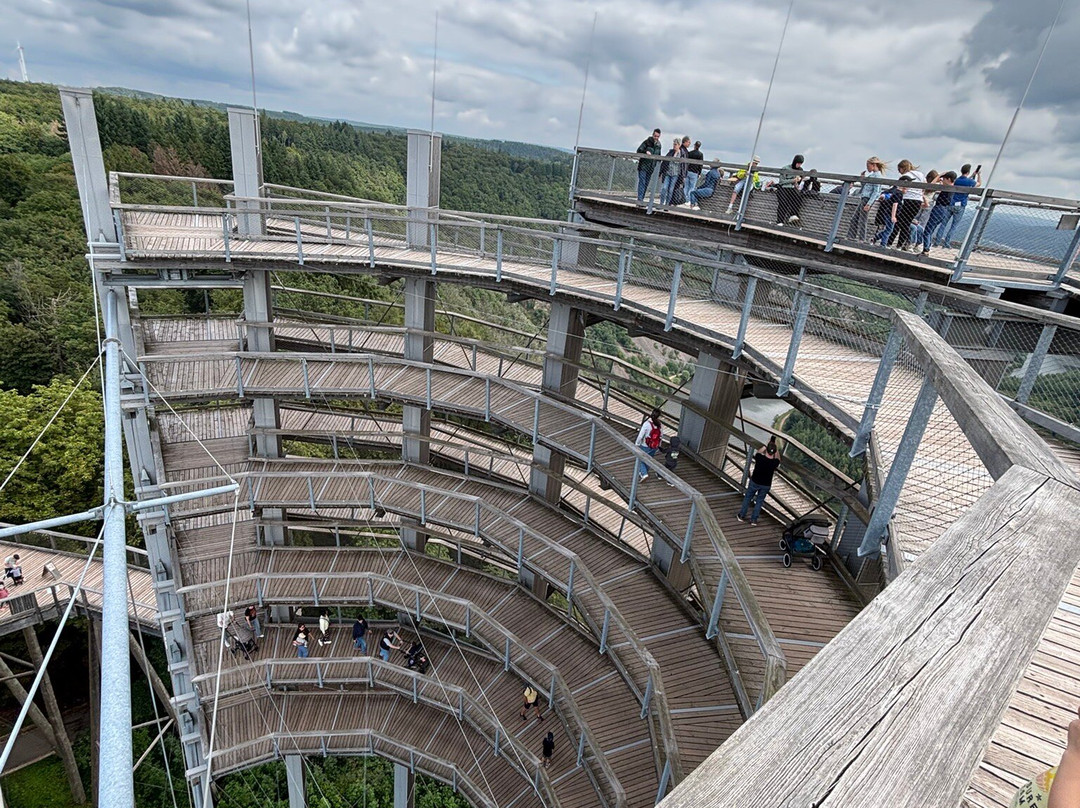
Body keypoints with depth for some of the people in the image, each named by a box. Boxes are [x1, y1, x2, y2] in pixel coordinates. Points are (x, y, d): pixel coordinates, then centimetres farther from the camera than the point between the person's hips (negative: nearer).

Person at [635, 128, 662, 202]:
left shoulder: (658, 145, 13)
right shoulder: (647, 142, -4)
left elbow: (658, 156, 24)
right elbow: (639, 150, -12)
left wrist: (656, 165, 15)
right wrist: (646, 152, -30)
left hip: (651, 167, 5)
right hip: (643, 166, -5)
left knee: (646, 184, 6)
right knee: (642, 182, -12)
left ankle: (642, 199, 9)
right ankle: (640, 198, -15)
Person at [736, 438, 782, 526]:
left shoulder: (760, 458, -26)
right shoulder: (774, 462, -22)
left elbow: (759, 452, 0)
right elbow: (777, 458, 4)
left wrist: (766, 444, 6)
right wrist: (775, 445, 4)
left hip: (754, 482, -1)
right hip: (766, 485, 1)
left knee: (748, 498, 19)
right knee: (759, 501, 19)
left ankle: (741, 516, 29)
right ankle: (754, 520, 26)